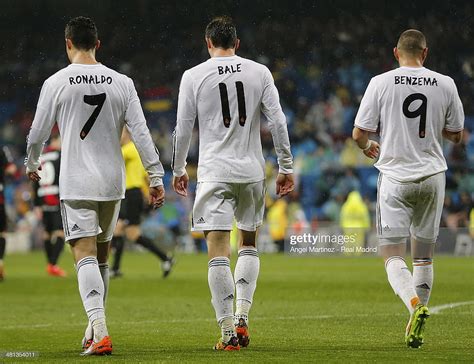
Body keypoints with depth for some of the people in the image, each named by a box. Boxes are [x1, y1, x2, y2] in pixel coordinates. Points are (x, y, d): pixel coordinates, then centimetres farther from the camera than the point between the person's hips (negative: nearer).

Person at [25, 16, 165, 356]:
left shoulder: (56, 83, -5)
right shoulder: (122, 83, 2)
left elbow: (38, 134, 1)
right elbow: (141, 133, -1)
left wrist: (32, 164, 21)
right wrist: (156, 177, 2)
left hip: (76, 184, -3)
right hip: (113, 181, 4)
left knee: (86, 256, -9)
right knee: (102, 256, 17)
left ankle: (99, 331, -25)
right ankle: (95, 328, 25)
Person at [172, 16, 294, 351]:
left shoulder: (194, 76, 0)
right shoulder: (259, 73, 4)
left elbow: (183, 129, 3)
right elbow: (278, 121, 1)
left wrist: (178, 170, 16)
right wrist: (286, 168, 7)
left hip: (214, 172, -2)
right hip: (252, 171, 2)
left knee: (218, 251, -3)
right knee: (249, 244, 19)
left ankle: (228, 331, -9)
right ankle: (242, 317, 6)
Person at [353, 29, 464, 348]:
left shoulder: (381, 83, -6)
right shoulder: (445, 84, 0)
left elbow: (359, 133, -4)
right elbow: (456, 135, 9)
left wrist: (368, 148, 19)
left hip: (395, 177, -2)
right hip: (432, 176, 3)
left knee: (393, 254, -2)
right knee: (424, 254, 14)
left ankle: (415, 305, -27)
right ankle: (416, 326, 18)